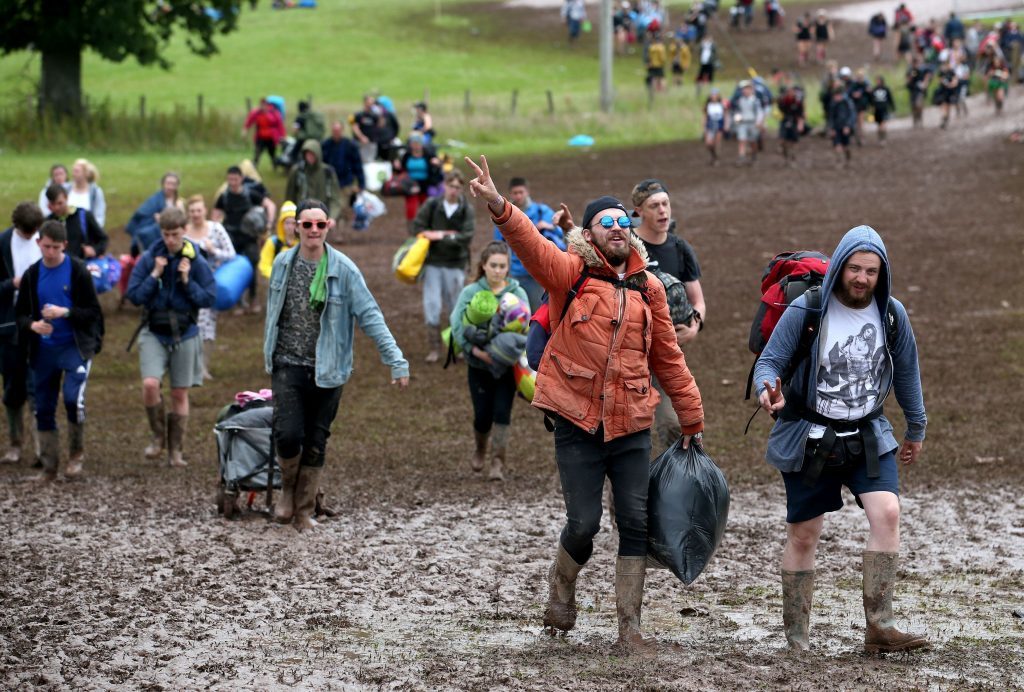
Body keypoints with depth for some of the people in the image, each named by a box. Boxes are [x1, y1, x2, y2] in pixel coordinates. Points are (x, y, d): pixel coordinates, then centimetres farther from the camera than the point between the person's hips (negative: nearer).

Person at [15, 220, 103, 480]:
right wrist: (32, 325, -13)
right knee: (44, 409, 5)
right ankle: (49, 466, 16)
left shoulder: (78, 271, -5)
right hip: (44, 349, 4)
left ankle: (77, 453, -1)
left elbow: (93, 312, -6)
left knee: (73, 397, -22)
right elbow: (20, 313, 9)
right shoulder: (32, 275, 6)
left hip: (76, 346, -4)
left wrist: (65, 312, -22)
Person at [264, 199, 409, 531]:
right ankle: (288, 490, 17)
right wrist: (268, 354, 20)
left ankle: (304, 511, 21)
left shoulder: (344, 270, -8)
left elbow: (370, 316, -11)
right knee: (288, 435, -13)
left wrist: (396, 361, -17)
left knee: (316, 444, 7)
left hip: (327, 371, -1)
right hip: (288, 365, 1)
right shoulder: (283, 264, 1)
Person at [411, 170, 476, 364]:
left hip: (455, 264, -1)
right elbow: (417, 227, -5)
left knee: (455, 305, 7)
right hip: (432, 262, 1)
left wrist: (440, 236, -19)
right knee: (432, 304, -4)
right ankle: (434, 349, 3)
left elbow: (466, 237, -14)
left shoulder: (467, 211, -5)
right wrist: (448, 234, -11)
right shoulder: (432, 205, -2)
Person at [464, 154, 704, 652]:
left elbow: (668, 357, 15)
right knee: (583, 523, -3)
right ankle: (561, 585, 30)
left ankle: (629, 627, 10)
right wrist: (499, 208, -40)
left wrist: (691, 419, 17)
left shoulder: (647, 288, 8)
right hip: (578, 426, -3)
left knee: (636, 523, 0)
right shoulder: (571, 274, -2)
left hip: (632, 427, 3)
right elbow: (531, 245, -21)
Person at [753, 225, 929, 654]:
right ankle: (796, 637, 16)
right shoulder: (805, 311, -12)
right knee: (803, 535, 4)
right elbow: (769, 361, -11)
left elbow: (906, 372, 12)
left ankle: (880, 627, -18)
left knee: (886, 513, -19)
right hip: (809, 437, -2)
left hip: (868, 436, 2)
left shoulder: (892, 314, -1)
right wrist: (768, 392, -34)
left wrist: (916, 429, 20)